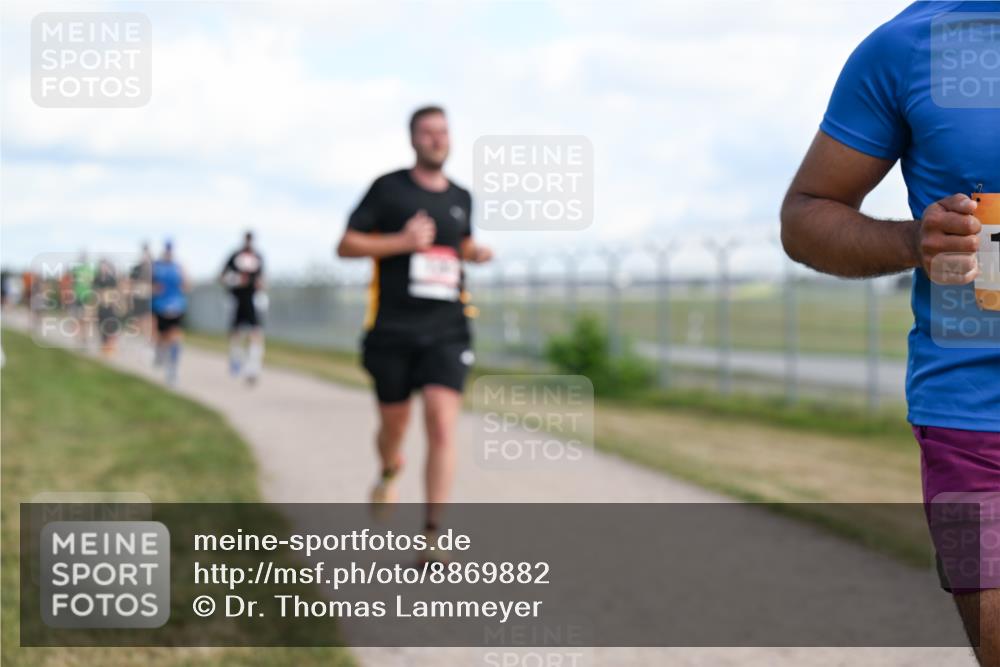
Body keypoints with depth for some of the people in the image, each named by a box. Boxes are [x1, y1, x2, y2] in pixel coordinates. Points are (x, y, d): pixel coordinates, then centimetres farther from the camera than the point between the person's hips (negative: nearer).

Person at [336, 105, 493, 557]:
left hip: (447, 330, 2)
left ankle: (433, 533, -10)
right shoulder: (388, 189, -1)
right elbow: (346, 245, -3)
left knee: (442, 426, -14)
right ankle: (389, 472, 48)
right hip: (392, 330, -2)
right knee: (393, 427, 11)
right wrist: (402, 242, -15)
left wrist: (476, 252, 7)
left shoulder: (461, 197, 11)